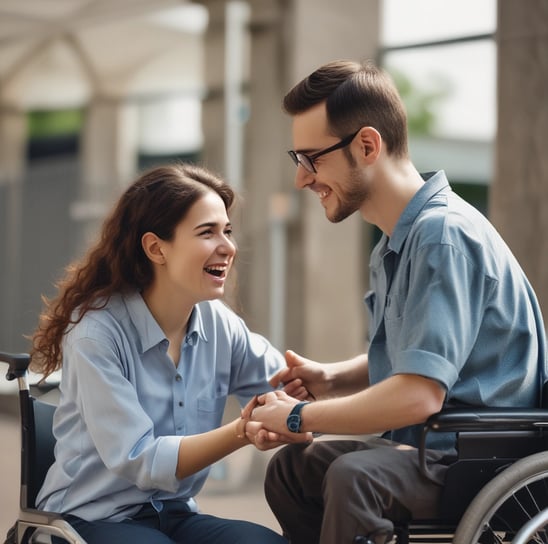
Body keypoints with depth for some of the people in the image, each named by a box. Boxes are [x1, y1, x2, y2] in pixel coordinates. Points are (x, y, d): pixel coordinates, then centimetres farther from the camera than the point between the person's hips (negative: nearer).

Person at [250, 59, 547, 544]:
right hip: (426, 444, 10)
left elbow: (418, 394, -29)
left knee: (354, 476, -32)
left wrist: (298, 417, -16)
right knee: (292, 465, 13)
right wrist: (329, 379, 3)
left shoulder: (443, 235, -21)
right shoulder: (397, 241, 11)